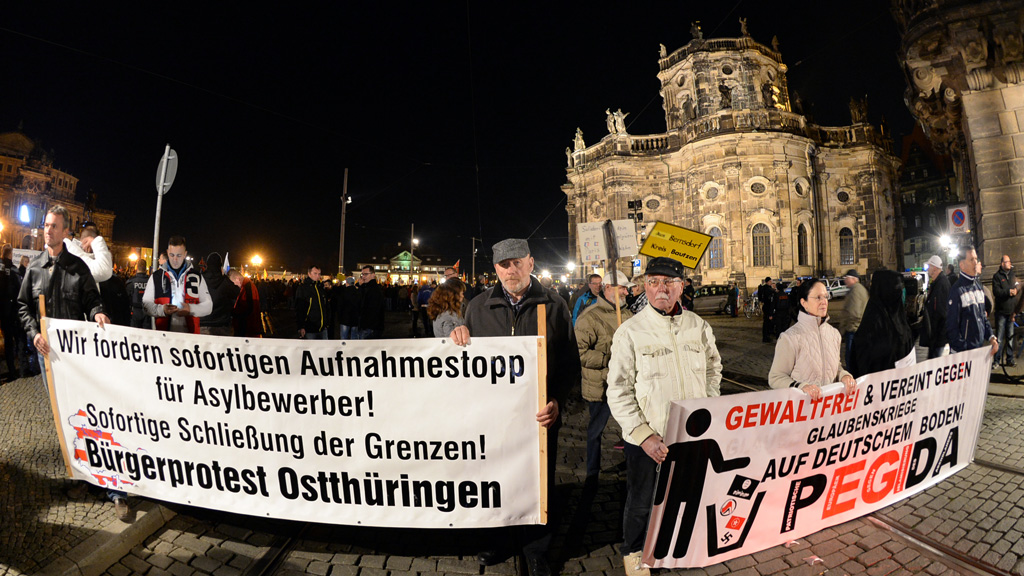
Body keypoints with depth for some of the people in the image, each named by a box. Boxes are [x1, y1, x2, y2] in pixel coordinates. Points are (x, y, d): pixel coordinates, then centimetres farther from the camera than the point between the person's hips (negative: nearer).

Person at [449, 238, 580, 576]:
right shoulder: (478, 307, 4)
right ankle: (497, 541, 41)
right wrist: (460, 338, -9)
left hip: (539, 415, -1)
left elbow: (570, 364, -2)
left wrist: (556, 400, -16)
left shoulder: (554, 307, -2)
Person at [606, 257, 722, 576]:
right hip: (647, 439, -3)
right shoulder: (630, 331, -12)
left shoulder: (698, 326, 1)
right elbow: (618, 392, -11)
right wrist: (643, 435, -16)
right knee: (641, 502, 14)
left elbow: (713, 370, 14)